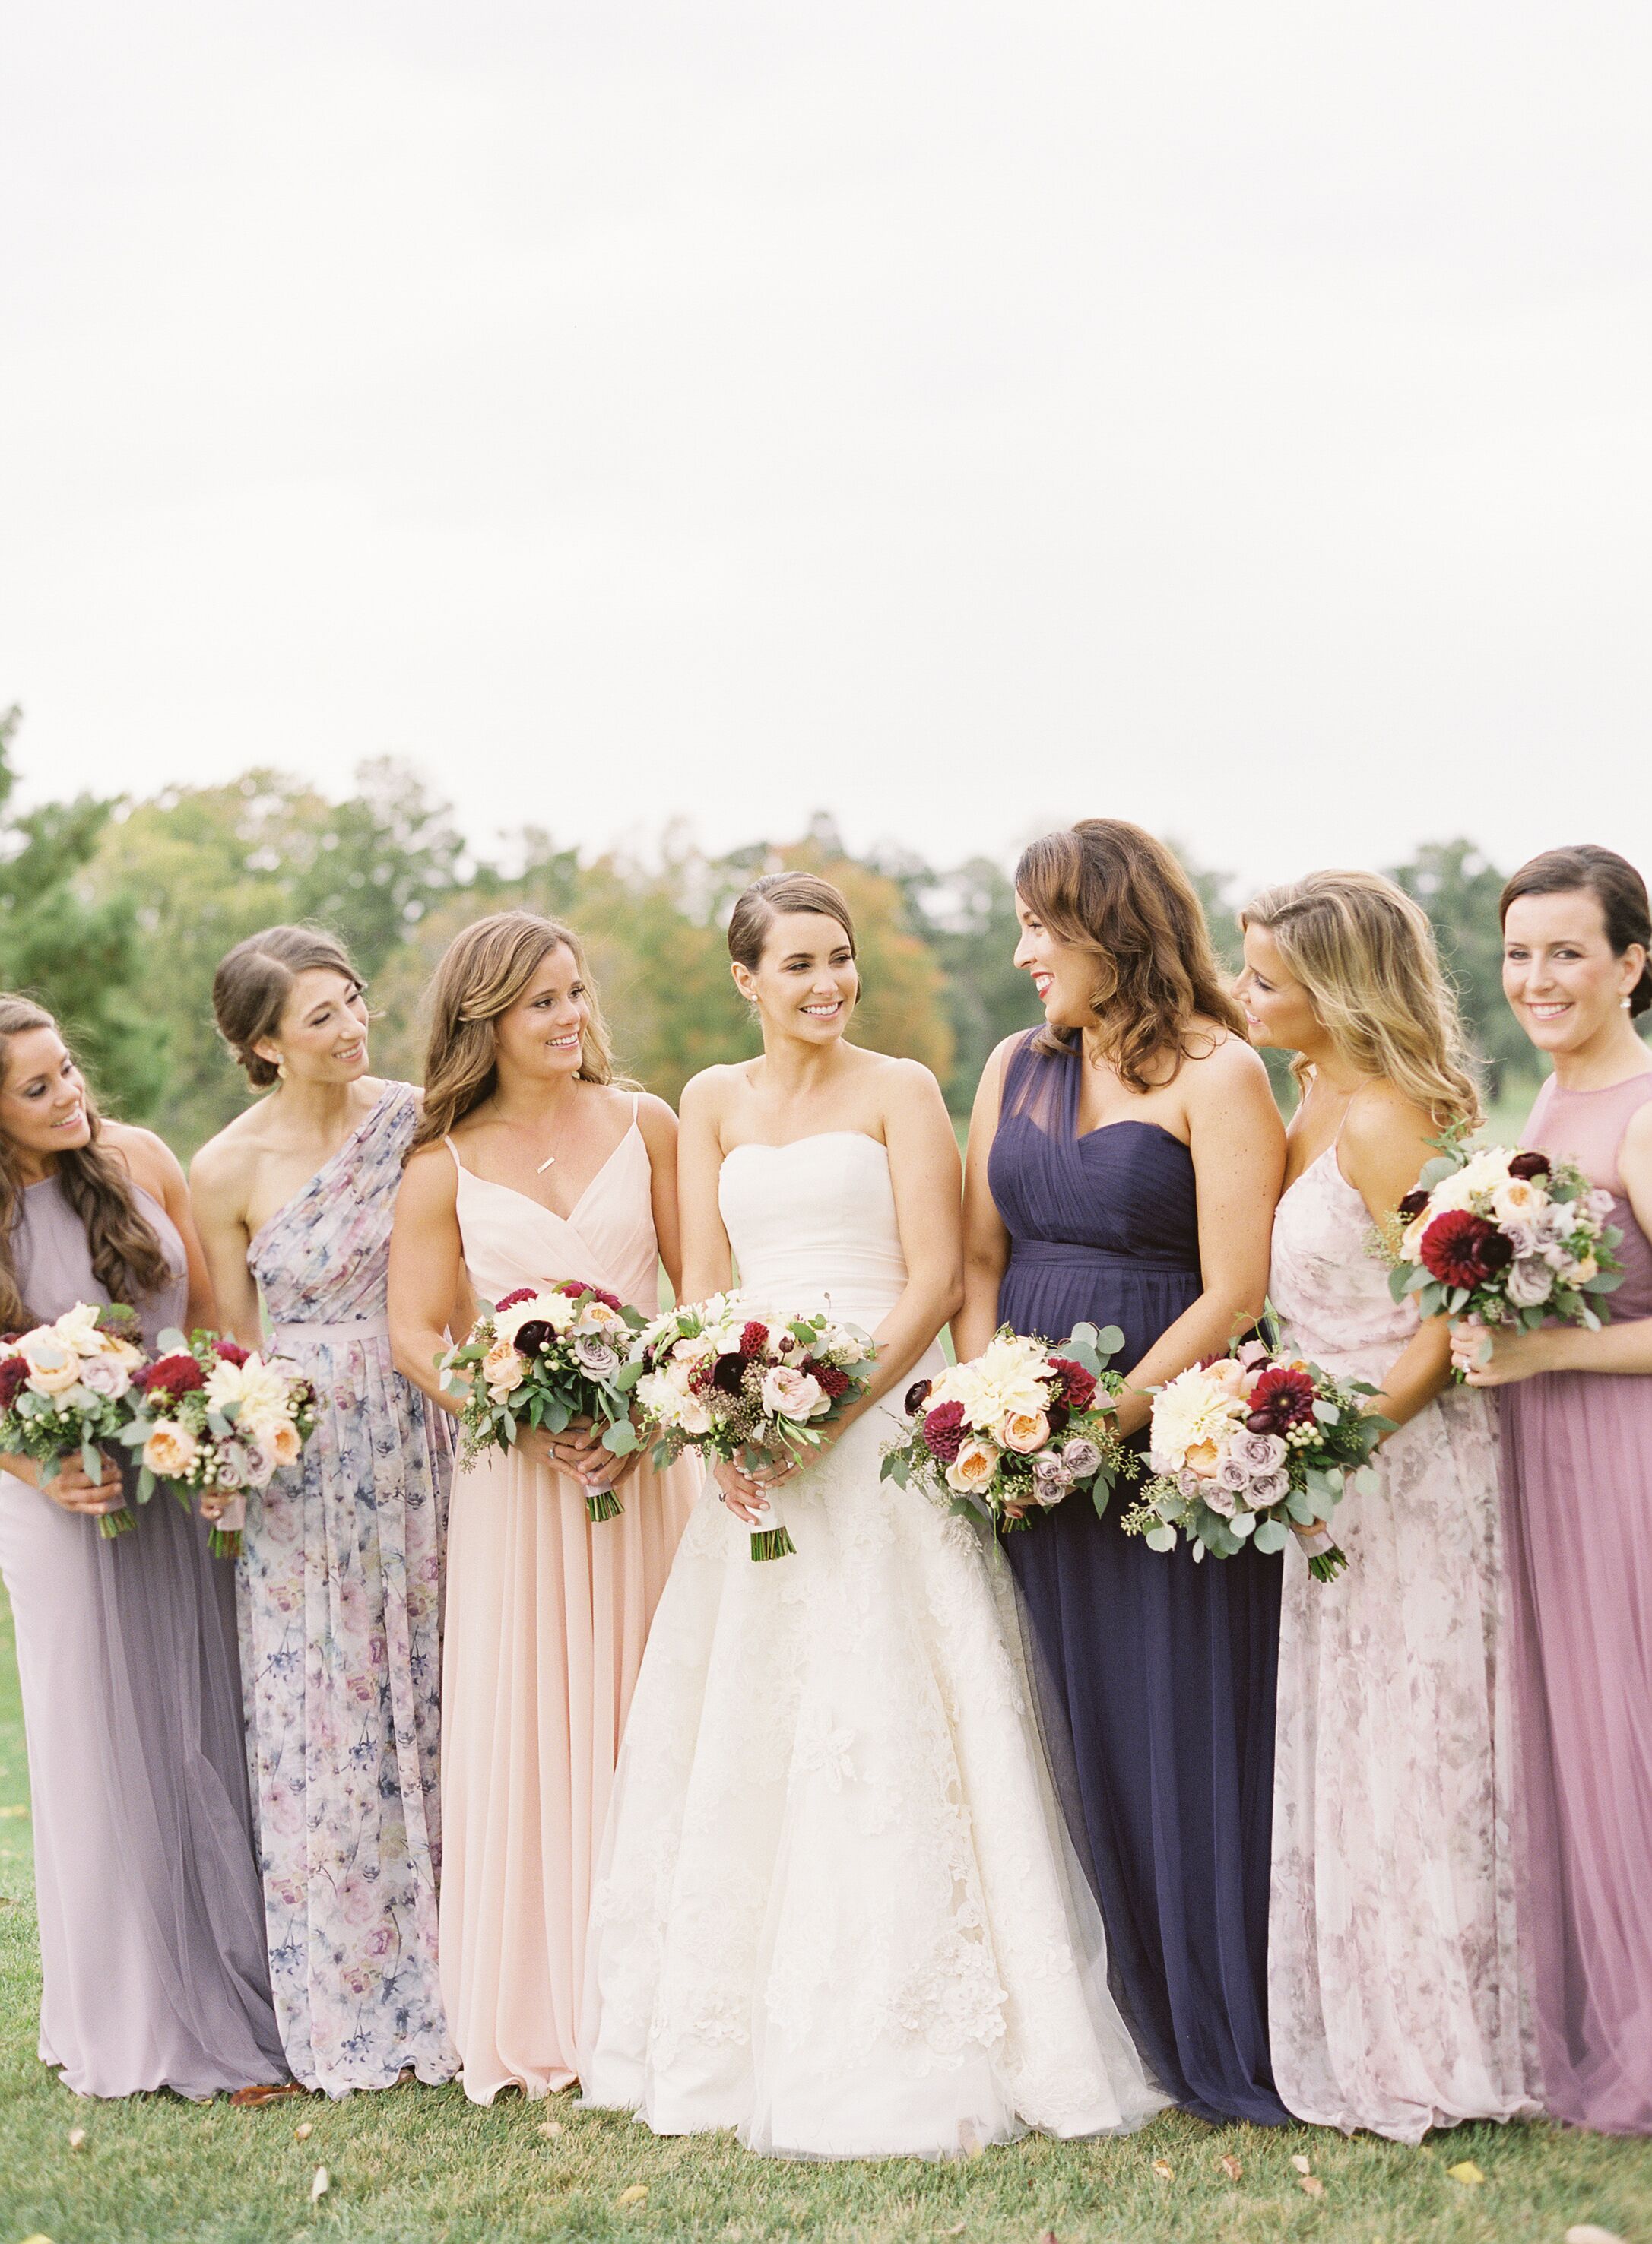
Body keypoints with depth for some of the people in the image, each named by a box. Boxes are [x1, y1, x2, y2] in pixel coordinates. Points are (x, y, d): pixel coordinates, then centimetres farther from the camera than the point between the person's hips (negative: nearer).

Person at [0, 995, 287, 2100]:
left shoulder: (139, 1159, -1)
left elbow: (212, 1311, 6)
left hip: (183, 1494, 2)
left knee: (207, 1736, 6)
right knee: (105, 1752, 4)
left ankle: (233, 2000, 17)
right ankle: (137, 2020, 17)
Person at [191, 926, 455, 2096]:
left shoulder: (417, 1120, -1)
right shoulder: (228, 1169, -5)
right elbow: (234, 1348, 3)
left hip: (422, 1451, 1)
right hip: (301, 1464, -1)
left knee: (433, 1707, 7)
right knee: (326, 1728, 4)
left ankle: (450, 1986, 20)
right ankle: (355, 2009, 18)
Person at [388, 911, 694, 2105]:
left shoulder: (644, 1123, 5)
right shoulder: (445, 1166, 2)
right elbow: (417, 1334, 0)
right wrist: (528, 1422, -15)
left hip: (643, 1458, 1)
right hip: (513, 1469, -1)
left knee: (645, 1718, 4)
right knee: (525, 1725, 1)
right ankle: (541, 2014, 11)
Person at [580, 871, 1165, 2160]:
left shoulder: (899, 1091, 2)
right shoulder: (715, 1103, 14)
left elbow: (935, 1278, -5)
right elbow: (702, 1284, 9)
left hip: (886, 1419, -4)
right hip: (756, 1450, 4)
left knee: (889, 1729, -7)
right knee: (745, 1735, 6)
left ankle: (910, 2041, 0)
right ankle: (745, 2032, 16)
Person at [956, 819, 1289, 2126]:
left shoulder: (1216, 1074, -6)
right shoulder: (1017, 1066, 13)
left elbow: (1235, 1292, -12)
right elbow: (980, 1259, 13)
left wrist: (1106, 1420, -16)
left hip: (1165, 1434, -6)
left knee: (1185, 1733, -1)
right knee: (1073, 1733, 9)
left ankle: (1222, 2046, 12)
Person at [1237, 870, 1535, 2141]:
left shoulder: (1381, 1121, -18)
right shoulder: (1315, 1101, 10)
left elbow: (1449, 1320, -19)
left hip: (1408, 1464, -9)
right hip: (1339, 1466, 9)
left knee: (1405, 1756, 0)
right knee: (1345, 1748, 14)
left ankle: (1432, 2055, 12)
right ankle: (1372, 2035, 24)